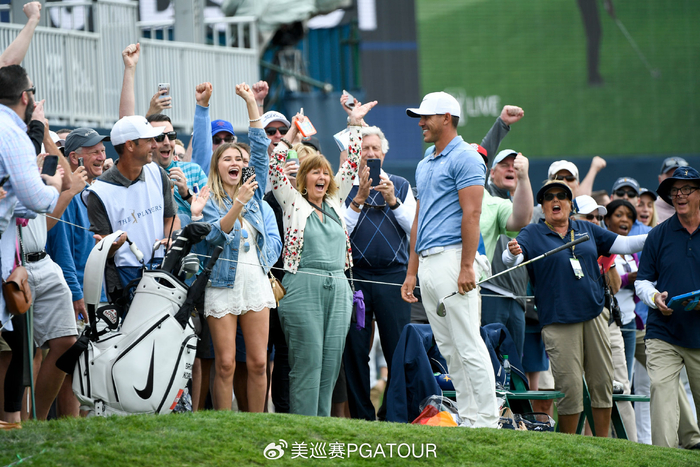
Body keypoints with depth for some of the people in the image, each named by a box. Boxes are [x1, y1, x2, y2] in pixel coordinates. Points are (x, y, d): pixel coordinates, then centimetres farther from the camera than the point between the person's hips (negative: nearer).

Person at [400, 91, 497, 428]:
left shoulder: (464, 158, -6)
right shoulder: (425, 164, 22)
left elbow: (471, 214, -14)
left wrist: (467, 266, -21)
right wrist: (412, 272, 19)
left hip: (452, 258, -9)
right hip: (428, 263, 9)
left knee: (467, 344, -11)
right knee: (448, 348, 7)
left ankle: (485, 421, -11)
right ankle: (467, 417, 9)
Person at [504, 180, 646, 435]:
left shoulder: (586, 230, 14)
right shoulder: (532, 234, 3)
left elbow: (622, 244, 20)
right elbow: (510, 258, -13)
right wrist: (513, 252, -37)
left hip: (594, 315, 4)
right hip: (558, 321, -4)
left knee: (602, 381, 4)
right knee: (569, 386, -7)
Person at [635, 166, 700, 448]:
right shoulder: (659, 235, 7)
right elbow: (642, 281, 11)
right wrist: (656, 298, -10)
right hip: (663, 333, 0)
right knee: (661, 391, -14)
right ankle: (664, 452, -17)